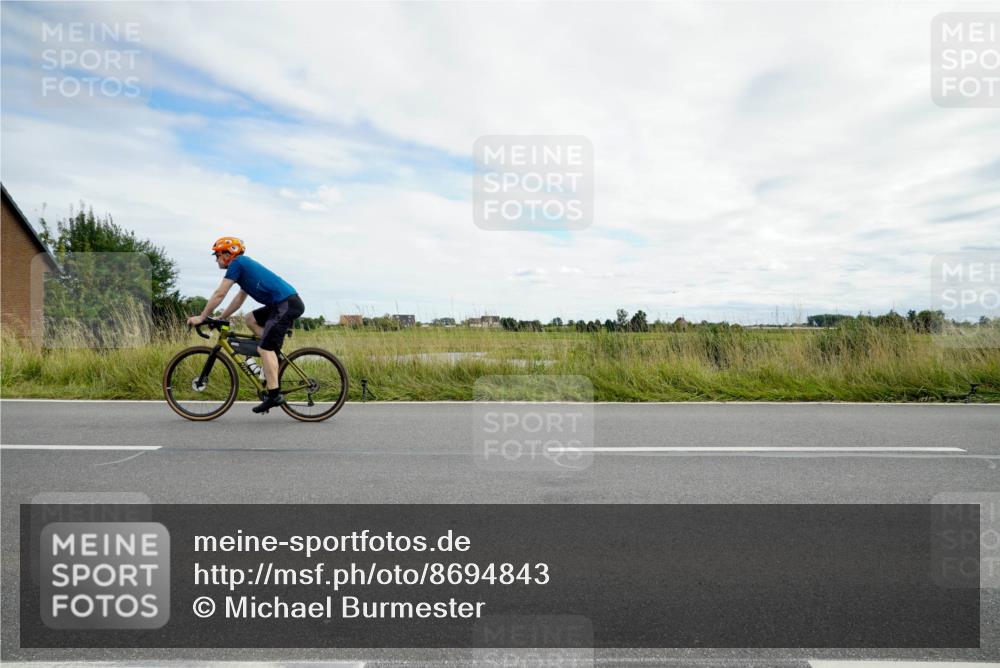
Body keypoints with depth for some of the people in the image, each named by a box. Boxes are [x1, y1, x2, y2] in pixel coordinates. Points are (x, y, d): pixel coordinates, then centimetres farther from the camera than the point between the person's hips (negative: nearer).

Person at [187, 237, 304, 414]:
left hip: (287, 304, -9)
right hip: (284, 304, 9)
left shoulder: (237, 264, -1)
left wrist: (201, 317, 7)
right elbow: (240, 298, 30)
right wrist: (221, 318, 29)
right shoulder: (245, 265, 27)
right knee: (251, 319, 20)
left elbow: (219, 294, -1)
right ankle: (275, 358, 13)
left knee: (265, 348, -9)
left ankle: (274, 394, -10)